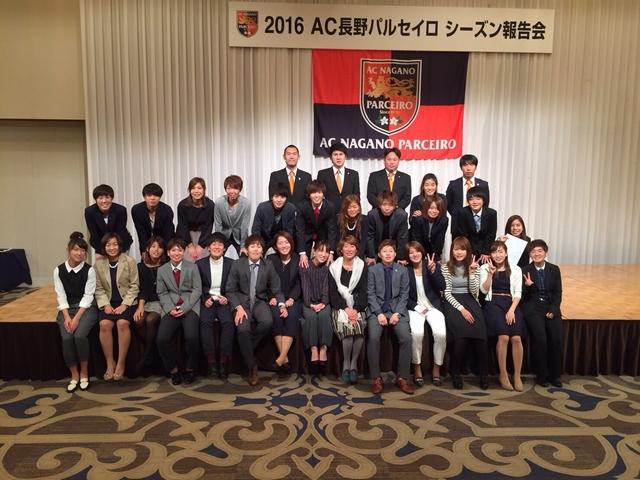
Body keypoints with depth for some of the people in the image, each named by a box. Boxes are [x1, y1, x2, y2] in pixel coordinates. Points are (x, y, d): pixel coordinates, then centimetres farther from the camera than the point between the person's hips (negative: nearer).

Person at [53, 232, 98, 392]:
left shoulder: (89, 270, -8)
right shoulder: (58, 270, 0)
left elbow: (88, 296, -10)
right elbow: (61, 296, -1)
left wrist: (77, 317, -18)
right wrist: (67, 317, -14)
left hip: (86, 308, -2)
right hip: (67, 309, 2)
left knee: (79, 335, -26)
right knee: (66, 338, -21)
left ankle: (84, 372, -3)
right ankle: (74, 375, -2)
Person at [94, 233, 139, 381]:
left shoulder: (130, 261, -3)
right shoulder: (98, 264, 5)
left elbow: (134, 286, -3)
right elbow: (98, 288, 4)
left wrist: (124, 304, -13)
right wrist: (105, 304, -11)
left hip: (126, 302, -2)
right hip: (108, 302, 2)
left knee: (122, 323, -29)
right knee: (105, 324, -25)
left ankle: (121, 363, -15)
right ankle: (110, 363, -10)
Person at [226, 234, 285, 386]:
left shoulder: (268, 266, 4)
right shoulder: (237, 264, 0)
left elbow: (276, 290, 7)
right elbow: (230, 290, 1)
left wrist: (281, 304, -12)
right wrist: (239, 307, -15)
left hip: (260, 301, 1)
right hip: (241, 302, -1)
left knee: (267, 321, -31)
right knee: (243, 329, -28)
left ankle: (248, 347, -3)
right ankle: (252, 367, -9)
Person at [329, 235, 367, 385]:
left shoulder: (362, 266, 8)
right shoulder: (334, 267, 7)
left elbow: (364, 291, 0)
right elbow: (333, 292, 0)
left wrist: (355, 309, -15)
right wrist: (346, 309, -14)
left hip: (358, 306, 1)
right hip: (340, 306, 0)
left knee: (359, 323, -30)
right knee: (346, 323, -31)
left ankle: (353, 364, -13)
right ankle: (346, 364, -15)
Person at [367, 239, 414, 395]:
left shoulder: (402, 270, 9)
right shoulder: (373, 270, 7)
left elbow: (404, 294, 5)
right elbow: (370, 294, 1)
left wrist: (397, 313, -9)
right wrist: (379, 313, -11)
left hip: (397, 309, 1)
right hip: (377, 309, -1)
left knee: (406, 338, -22)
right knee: (373, 338, -26)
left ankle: (402, 377, -6)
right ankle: (376, 378, -11)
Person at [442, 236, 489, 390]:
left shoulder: (474, 266, 10)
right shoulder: (446, 267, 3)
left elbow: (474, 292, 1)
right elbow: (447, 293, -3)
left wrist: (472, 273, -10)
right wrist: (461, 308, -15)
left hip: (470, 301, 2)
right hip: (452, 302, -2)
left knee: (479, 331, -28)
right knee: (462, 331, -31)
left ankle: (483, 373, -13)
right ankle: (455, 373, -14)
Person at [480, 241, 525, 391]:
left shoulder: (515, 269, 12)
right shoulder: (485, 268, 10)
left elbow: (518, 293, 5)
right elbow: (484, 290, 2)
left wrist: (512, 310, -10)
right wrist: (490, 274, -11)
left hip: (511, 303, 2)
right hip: (493, 303, -1)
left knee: (516, 338, -22)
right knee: (504, 337, -25)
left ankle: (517, 375, -7)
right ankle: (503, 375, -11)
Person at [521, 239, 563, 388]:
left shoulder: (554, 269, 9)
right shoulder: (524, 271, 1)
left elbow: (558, 293, 8)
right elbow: (524, 297, 0)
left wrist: (553, 310, -8)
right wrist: (528, 286, -21)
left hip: (551, 307, 3)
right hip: (532, 308, -2)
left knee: (557, 339, -17)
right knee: (541, 339, -23)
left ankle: (555, 375, 0)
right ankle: (542, 375, -6)